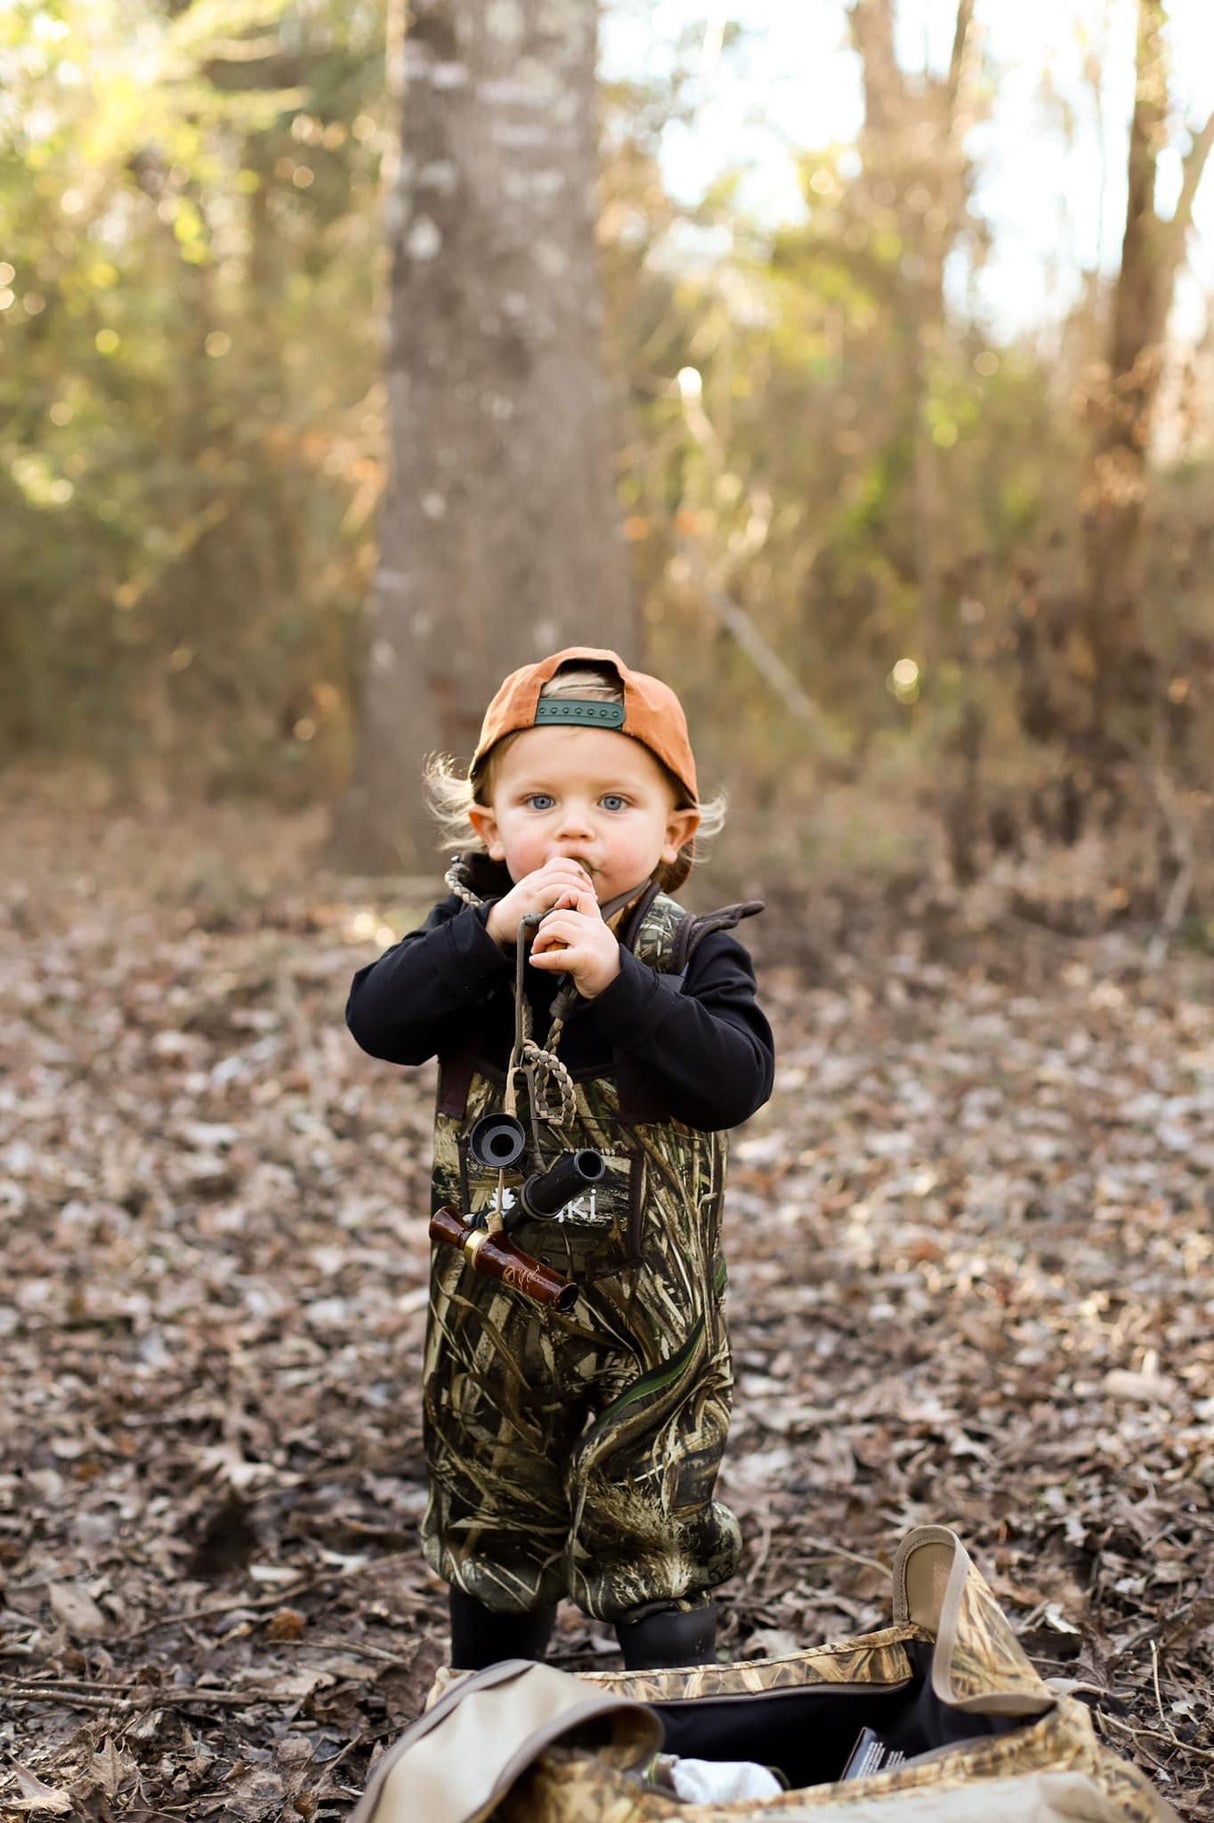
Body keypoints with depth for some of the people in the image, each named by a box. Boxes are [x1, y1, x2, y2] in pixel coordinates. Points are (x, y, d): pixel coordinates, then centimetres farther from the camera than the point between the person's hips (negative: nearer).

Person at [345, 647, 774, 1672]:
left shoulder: (693, 953, -10)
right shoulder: (469, 932, -3)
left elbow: (737, 1078, -26)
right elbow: (378, 1020, -19)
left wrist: (614, 981, -34)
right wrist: (490, 935, -30)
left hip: (650, 1318, -3)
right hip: (490, 1313, 3)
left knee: (652, 1546, 4)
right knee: (492, 1537, 21)